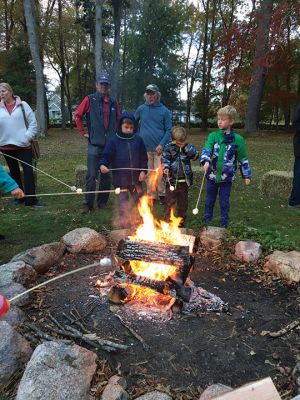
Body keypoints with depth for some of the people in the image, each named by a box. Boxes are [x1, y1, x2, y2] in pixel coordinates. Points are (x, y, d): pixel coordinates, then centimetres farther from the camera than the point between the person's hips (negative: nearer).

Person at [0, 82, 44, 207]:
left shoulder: (22, 105, 0)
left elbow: (33, 123, -2)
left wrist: (27, 137, -9)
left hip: (23, 145, -3)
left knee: (28, 170, -5)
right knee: (14, 172, 12)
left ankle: (31, 199, 0)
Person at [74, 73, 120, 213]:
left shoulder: (113, 102, 11)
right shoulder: (90, 99, 0)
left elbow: (118, 119, 23)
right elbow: (77, 115, 1)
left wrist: (115, 133, 12)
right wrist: (84, 132, -1)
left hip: (110, 144, 4)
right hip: (94, 144, -3)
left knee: (106, 175, 9)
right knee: (91, 175, -6)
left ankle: (102, 202, 21)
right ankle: (88, 203, 4)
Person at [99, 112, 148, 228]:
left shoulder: (138, 140, 2)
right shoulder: (114, 140, -5)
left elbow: (143, 157, 6)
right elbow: (107, 155, -6)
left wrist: (143, 170, -2)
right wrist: (103, 164, -25)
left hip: (135, 177, 3)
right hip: (120, 178, -2)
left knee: (139, 199, 14)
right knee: (123, 201, 9)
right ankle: (124, 221, 25)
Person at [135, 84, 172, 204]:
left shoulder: (164, 110, 1)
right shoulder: (141, 109, 6)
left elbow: (169, 130, -1)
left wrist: (162, 144, -12)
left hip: (159, 148, -2)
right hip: (145, 147, 3)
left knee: (159, 173, -5)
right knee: (148, 174, 9)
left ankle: (162, 194, 12)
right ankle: (151, 195, 21)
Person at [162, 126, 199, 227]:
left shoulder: (188, 147, 5)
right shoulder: (169, 147, -3)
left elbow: (196, 155, -7)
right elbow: (164, 158, -6)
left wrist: (187, 146, -14)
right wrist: (166, 167, -24)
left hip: (184, 181, 3)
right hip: (172, 180, -3)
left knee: (183, 202, 14)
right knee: (170, 202, 2)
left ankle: (181, 221, 28)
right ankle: (167, 221, 14)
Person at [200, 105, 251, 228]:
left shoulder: (237, 139, -4)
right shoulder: (213, 136, -2)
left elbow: (243, 159, 3)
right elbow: (206, 150, -17)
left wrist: (247, 175, 6)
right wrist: (205, 161, -37)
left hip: (227, 176, -1)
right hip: (212, 175, 1)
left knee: (224, 201, 9)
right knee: (210, 199, 15)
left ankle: (224, 222, 27)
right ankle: (207, 219, 33)